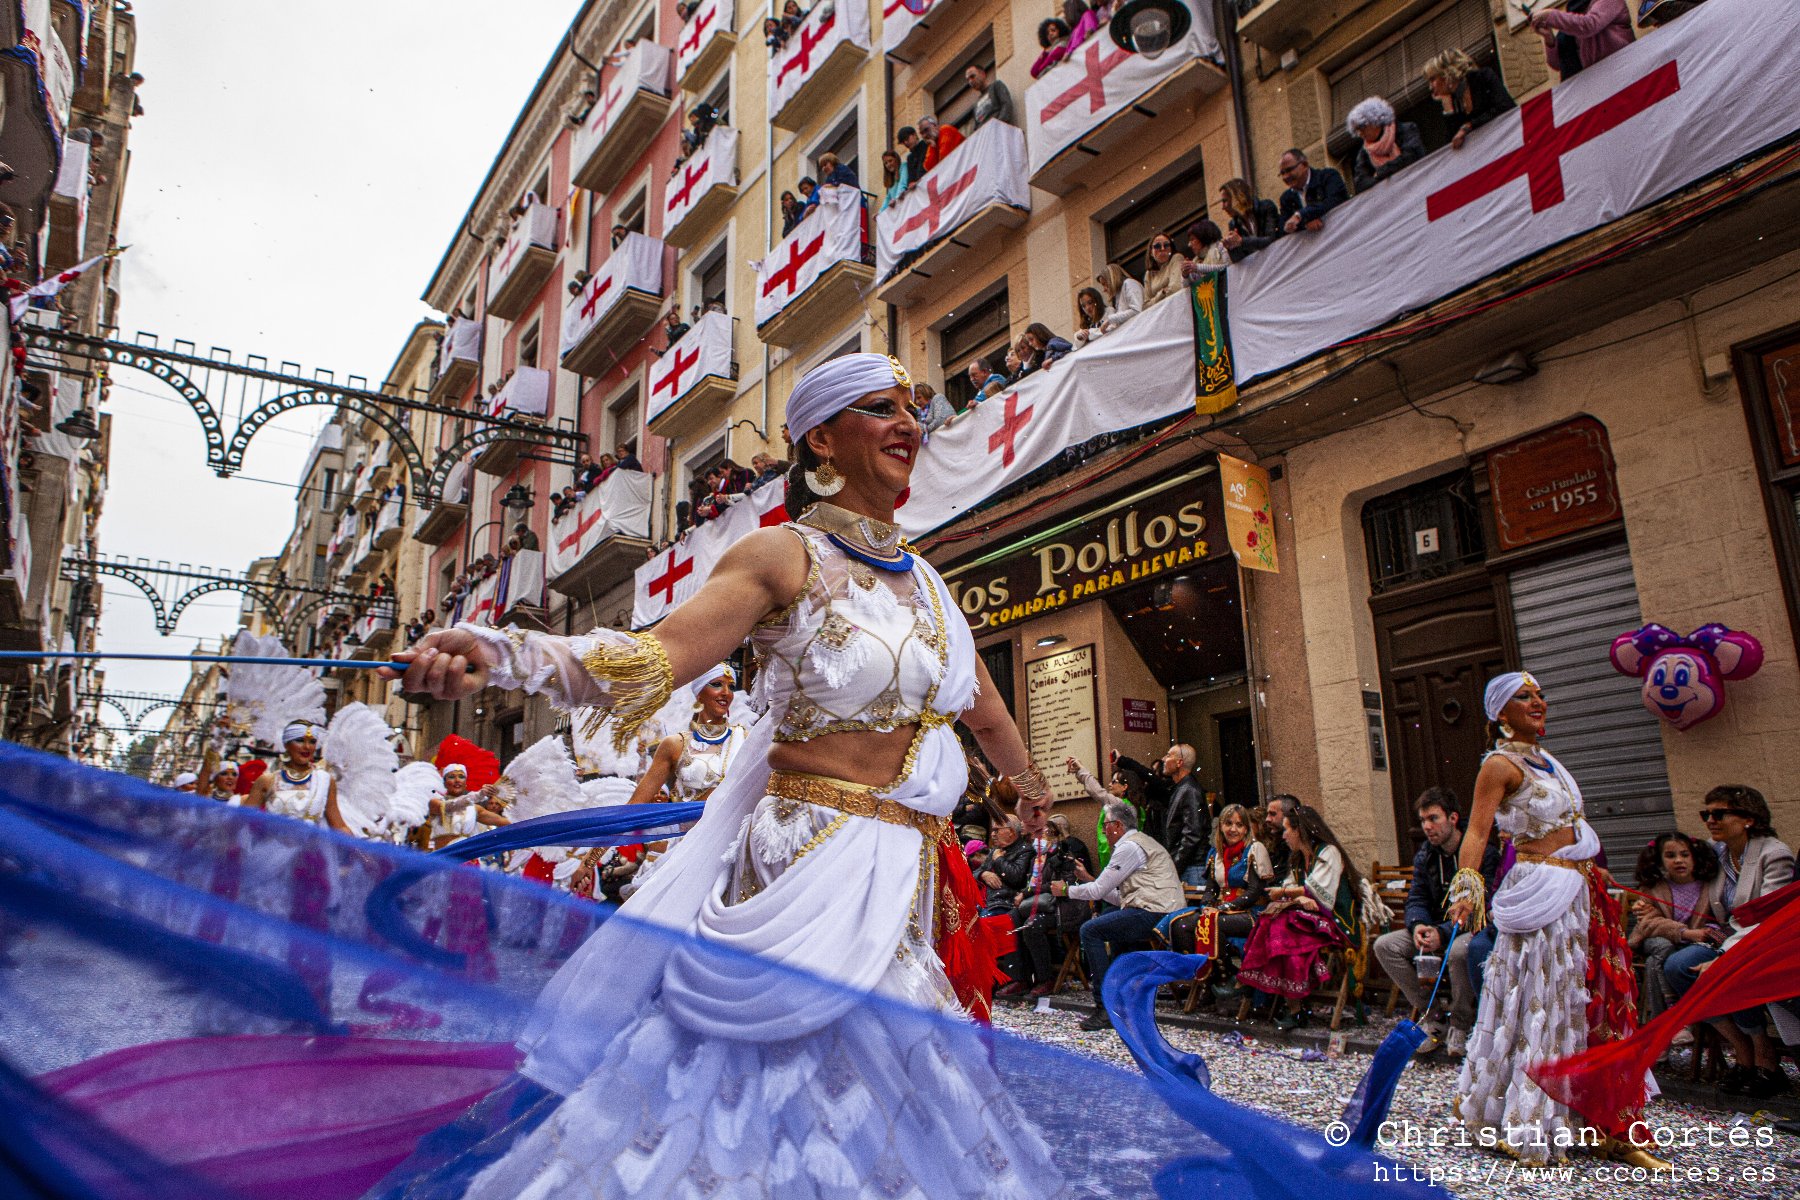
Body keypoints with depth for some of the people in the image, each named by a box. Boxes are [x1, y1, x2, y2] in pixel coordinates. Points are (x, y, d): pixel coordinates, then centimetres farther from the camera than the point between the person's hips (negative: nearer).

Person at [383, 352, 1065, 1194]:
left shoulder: (923, 579, 12)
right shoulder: (785, 555, -7)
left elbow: (985, 712, 26)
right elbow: (652, 660, -20)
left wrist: (1033, 787, 39)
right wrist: (498, 655, -35)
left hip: (907, 873, 6)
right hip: (813, 853, -6)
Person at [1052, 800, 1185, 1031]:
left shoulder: (1129, 847, -8)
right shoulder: (1141, 841, 23)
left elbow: (1099, 890, -9)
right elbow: (1120, 897, 22)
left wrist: (1065, 890, 6)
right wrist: (1086, 880, 24)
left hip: (1155, 913, -11)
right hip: (1161, 911, 11)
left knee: (1090, 930, -11)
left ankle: (1106, 1009, -13)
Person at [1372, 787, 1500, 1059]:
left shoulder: (1485, 852, -14)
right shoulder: (1425, 856, 6)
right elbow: (1416, 898, 5)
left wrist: (1443, 933, -30)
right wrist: (1418, 925, -19)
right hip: (1438, 928, 6)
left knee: (1459, 950, -40)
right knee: (1384, 945, -15)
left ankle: (1460, 1026, -15)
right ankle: (1430, 1019, -6)